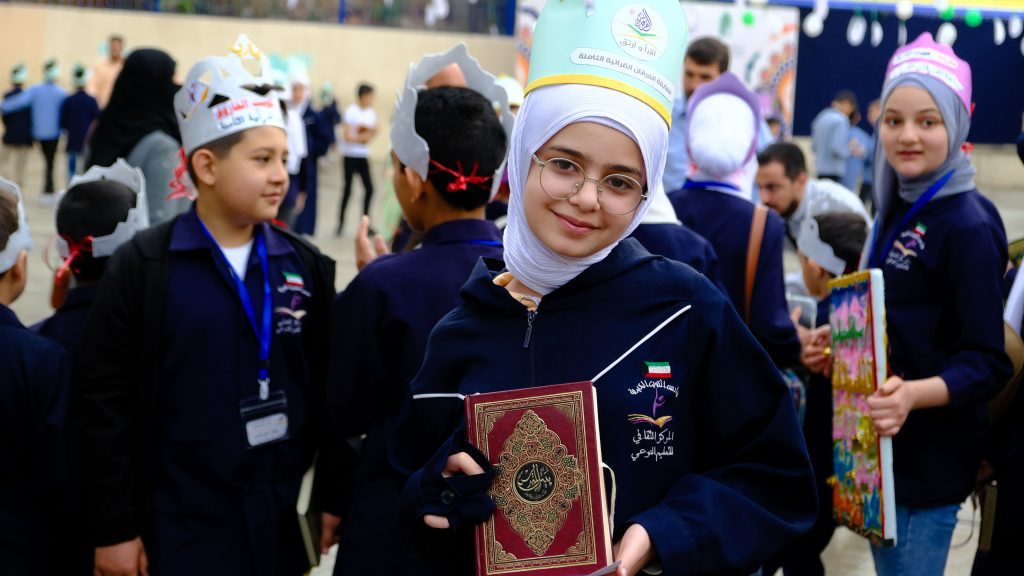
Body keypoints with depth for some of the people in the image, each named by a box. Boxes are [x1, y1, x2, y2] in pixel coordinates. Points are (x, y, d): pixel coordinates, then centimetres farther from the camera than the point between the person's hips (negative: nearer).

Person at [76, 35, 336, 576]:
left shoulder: (307, 266, 4)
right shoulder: (143, 266, -7)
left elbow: (326, 392, 8)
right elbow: (103, 403, -7)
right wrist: (113, 529, -8)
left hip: (283, 526, 4)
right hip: (176, 531, -3)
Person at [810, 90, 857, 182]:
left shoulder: (822, 117, 11)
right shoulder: (840, 120, -14)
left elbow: (813, 146, 16)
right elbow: (837, 148, -20)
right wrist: (849, 150, -4)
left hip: (821, 168, 8)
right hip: (834, 170, -8)